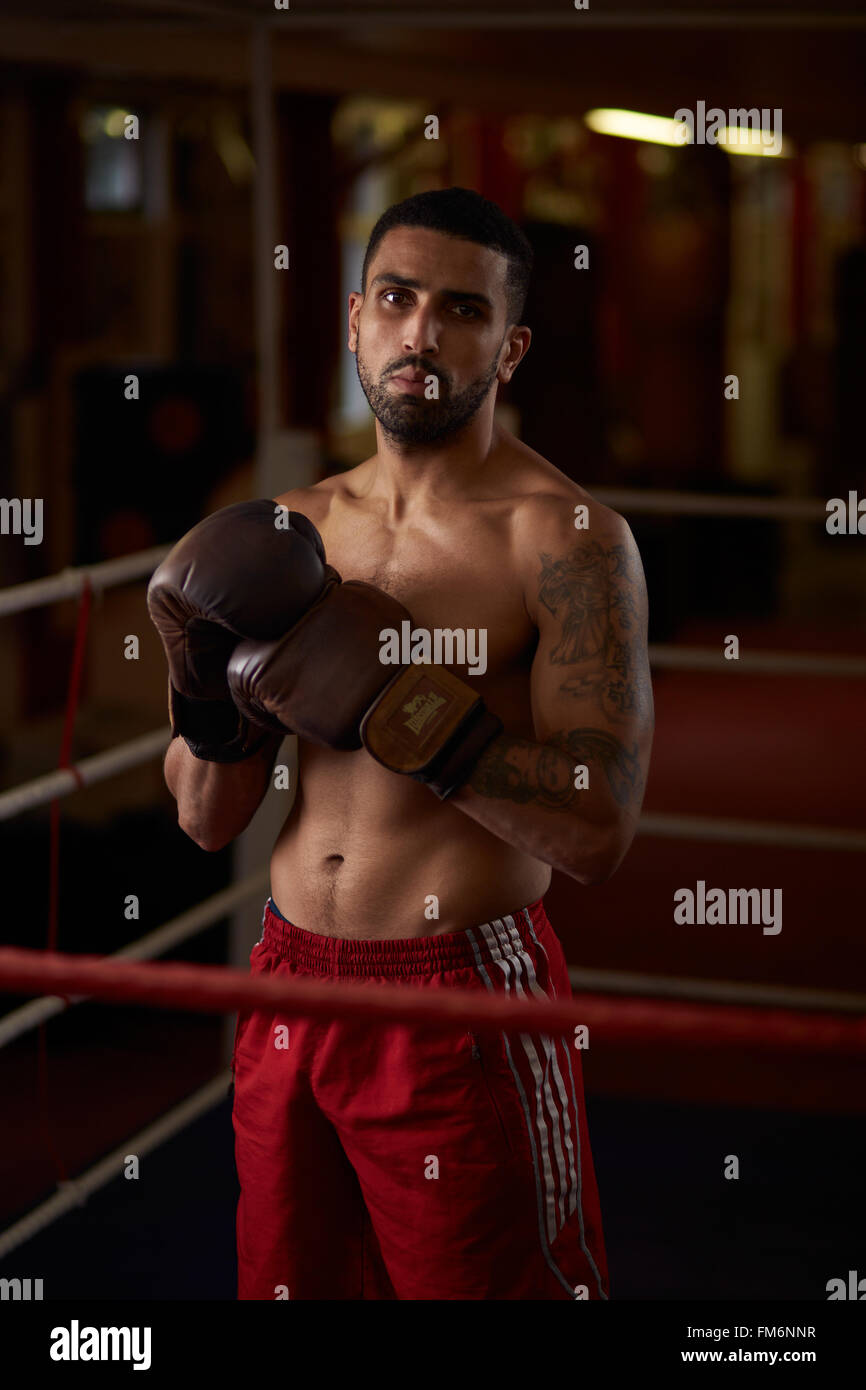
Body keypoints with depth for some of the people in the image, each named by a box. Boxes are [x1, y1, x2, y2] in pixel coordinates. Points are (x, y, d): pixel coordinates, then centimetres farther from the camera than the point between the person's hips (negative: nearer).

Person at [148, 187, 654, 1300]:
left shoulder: (564, 536, -11)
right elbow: (208, 822, 9)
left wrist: (392, 706, -24)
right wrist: (208, 691, -10)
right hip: (289, 987, 6)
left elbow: (597, 831, -20)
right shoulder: (293, 530, 7)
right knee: (291, 1284, 18)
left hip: (466, 1008, -5)